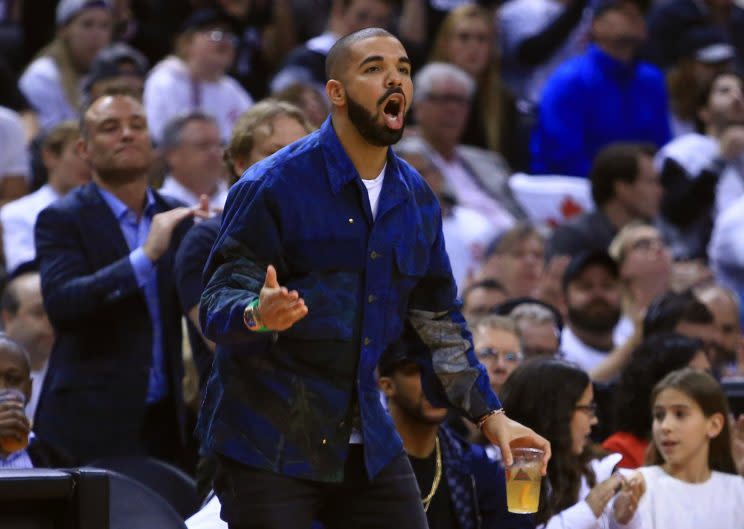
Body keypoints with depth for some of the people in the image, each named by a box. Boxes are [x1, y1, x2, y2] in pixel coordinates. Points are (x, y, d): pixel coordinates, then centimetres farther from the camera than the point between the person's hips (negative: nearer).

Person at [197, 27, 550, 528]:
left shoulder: (416, 200, 9)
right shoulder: (273, 185, -10)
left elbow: (438, 321, 17)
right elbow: (218, 303, -14)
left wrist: (490, 415, 9)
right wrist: (258, 313, -37)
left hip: (368, 443, 6)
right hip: (269, 443, -6)